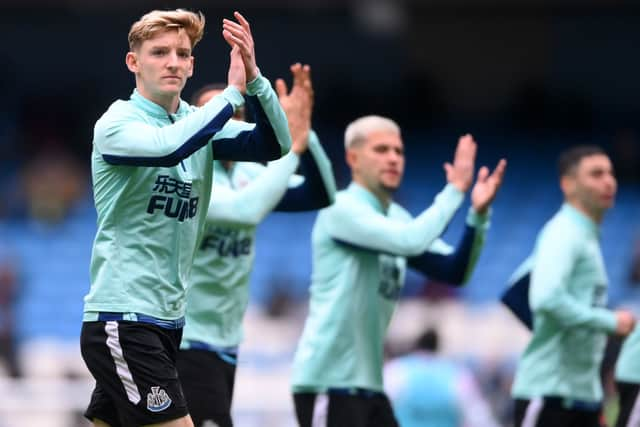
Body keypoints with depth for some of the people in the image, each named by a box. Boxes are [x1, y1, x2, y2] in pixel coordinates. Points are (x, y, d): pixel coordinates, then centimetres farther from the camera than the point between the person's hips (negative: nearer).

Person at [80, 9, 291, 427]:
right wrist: (233, 91, -23)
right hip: (122, 319, -7)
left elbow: (274, 144, -4)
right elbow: (168, 147, -31)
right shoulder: (117, 124, -10)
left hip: (167, 319, 7)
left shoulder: (198, 123, 9)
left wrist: (254, 76, -18)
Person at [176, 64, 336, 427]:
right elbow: (245, 210, -32)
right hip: (183, 344, -8)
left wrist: (304, 132, -15)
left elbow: (320, 195, -2)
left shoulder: (247, 175, 7)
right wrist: (291, 145, -24)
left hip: (224, 347, 9)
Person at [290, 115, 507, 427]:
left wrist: (478, 215, -9)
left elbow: (454, 271, 6)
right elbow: (411, 241, -28)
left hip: (367, 382, 9)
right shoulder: (343, 209, -12)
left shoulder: (396, 218, 14)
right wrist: (455, 189, -18)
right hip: (328, 381, -9)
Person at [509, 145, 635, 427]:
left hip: (583, 391, 10)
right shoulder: (563, 234, -13)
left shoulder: (586, 235, 16)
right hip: (548, 391, -10)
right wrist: (610, 321, -21)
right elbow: (547, 299, -28)